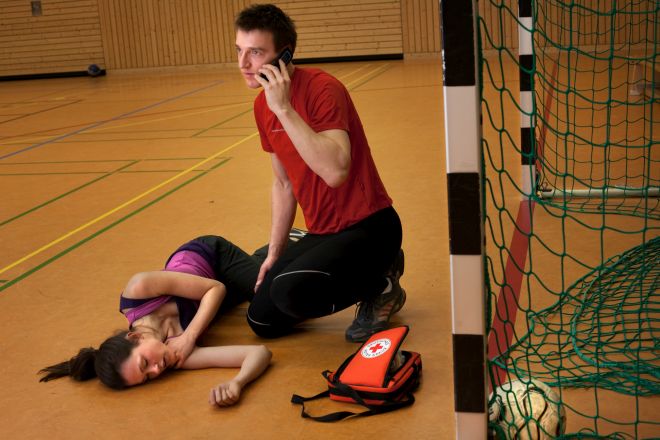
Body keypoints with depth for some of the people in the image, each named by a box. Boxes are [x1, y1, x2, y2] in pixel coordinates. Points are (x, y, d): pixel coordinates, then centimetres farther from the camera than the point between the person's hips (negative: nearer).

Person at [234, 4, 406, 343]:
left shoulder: (322, 88, -21)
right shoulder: (262, 106, 4)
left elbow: (335, 171, -36)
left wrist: (284, 109, -33)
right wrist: (274, 252, 13)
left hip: (367, 226, -9)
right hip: (321, 232, 9)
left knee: (290, 292, -32)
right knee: (263, 321, 9)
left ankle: (380, 286, -1)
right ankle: (369, 270, 23)